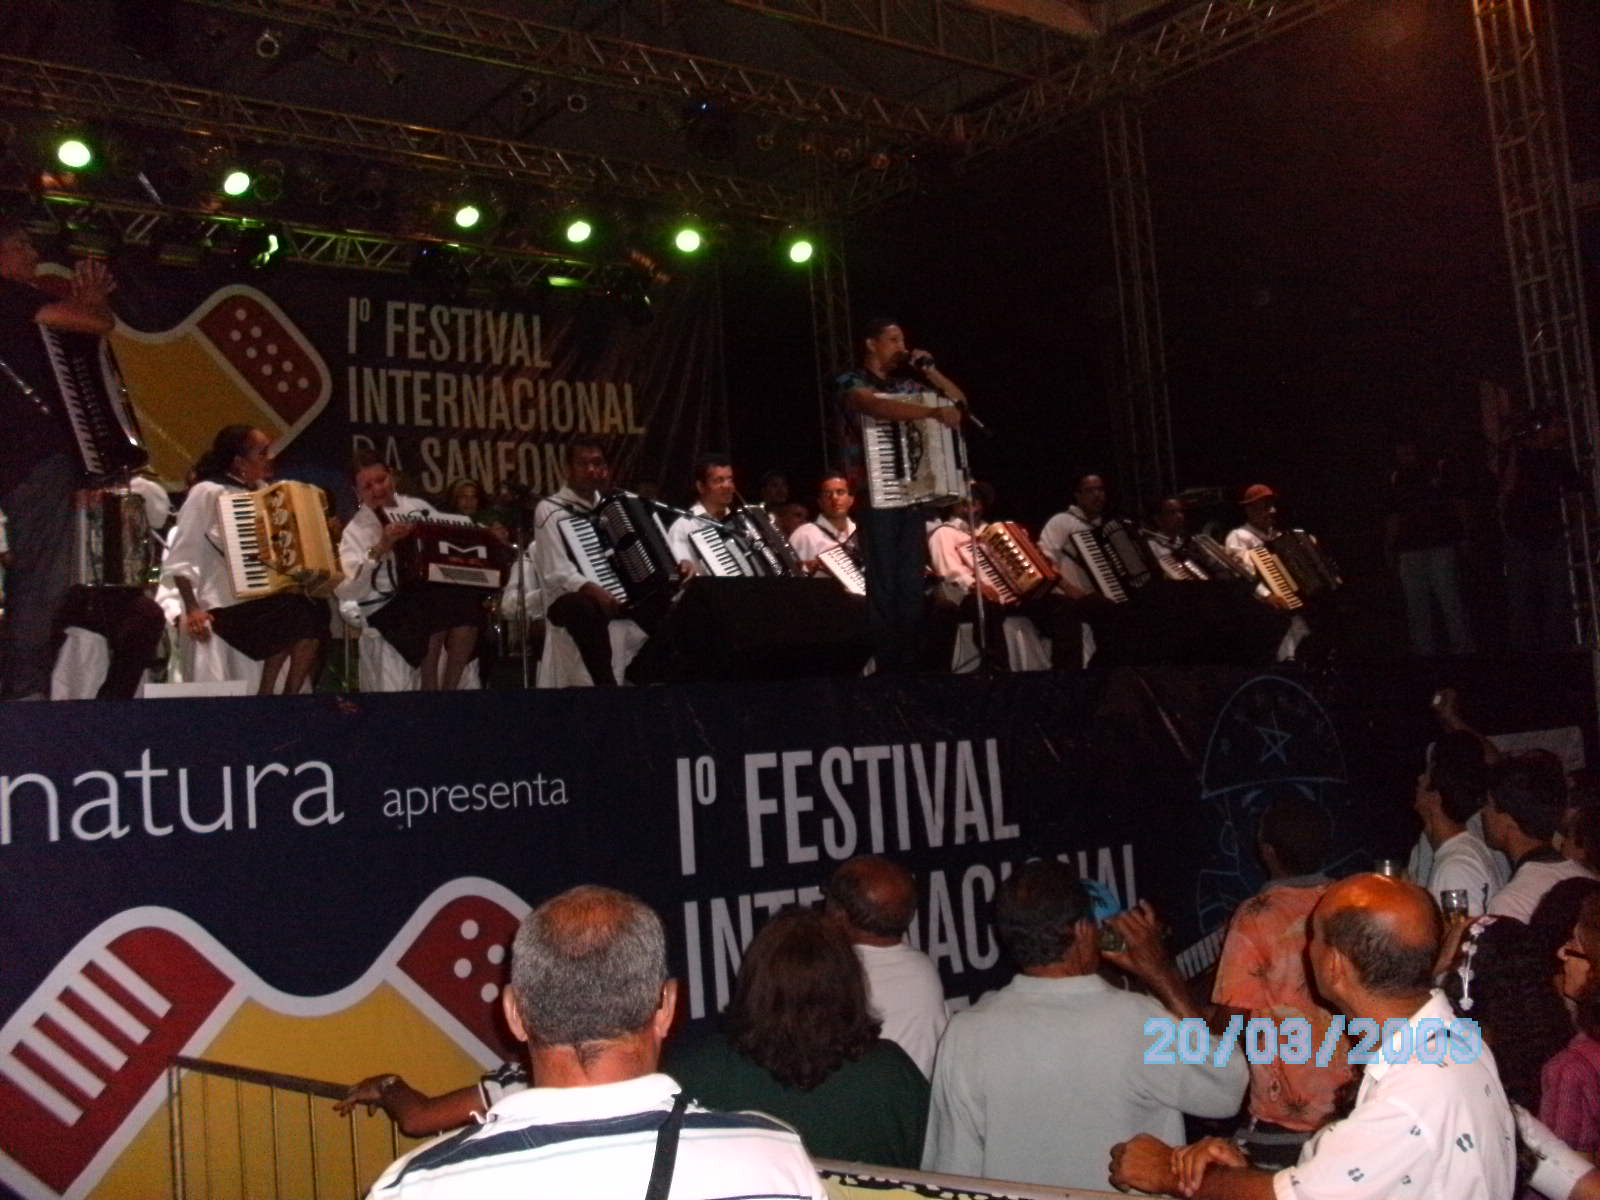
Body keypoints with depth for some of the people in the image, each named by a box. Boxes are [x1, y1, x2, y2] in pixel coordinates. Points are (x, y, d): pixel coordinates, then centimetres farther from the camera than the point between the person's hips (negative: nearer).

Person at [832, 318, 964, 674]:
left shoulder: (907, 384, 17)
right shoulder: (850, 384, -2)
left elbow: (959, 401, 21)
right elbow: (877, 407, -24)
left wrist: (928, 369, 7)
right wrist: (934, 412, -32)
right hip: (876, 497, -6)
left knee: (912, 586, 4)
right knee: (883, 586, -9)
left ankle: (909, 665, 7)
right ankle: (887, 668, -7)